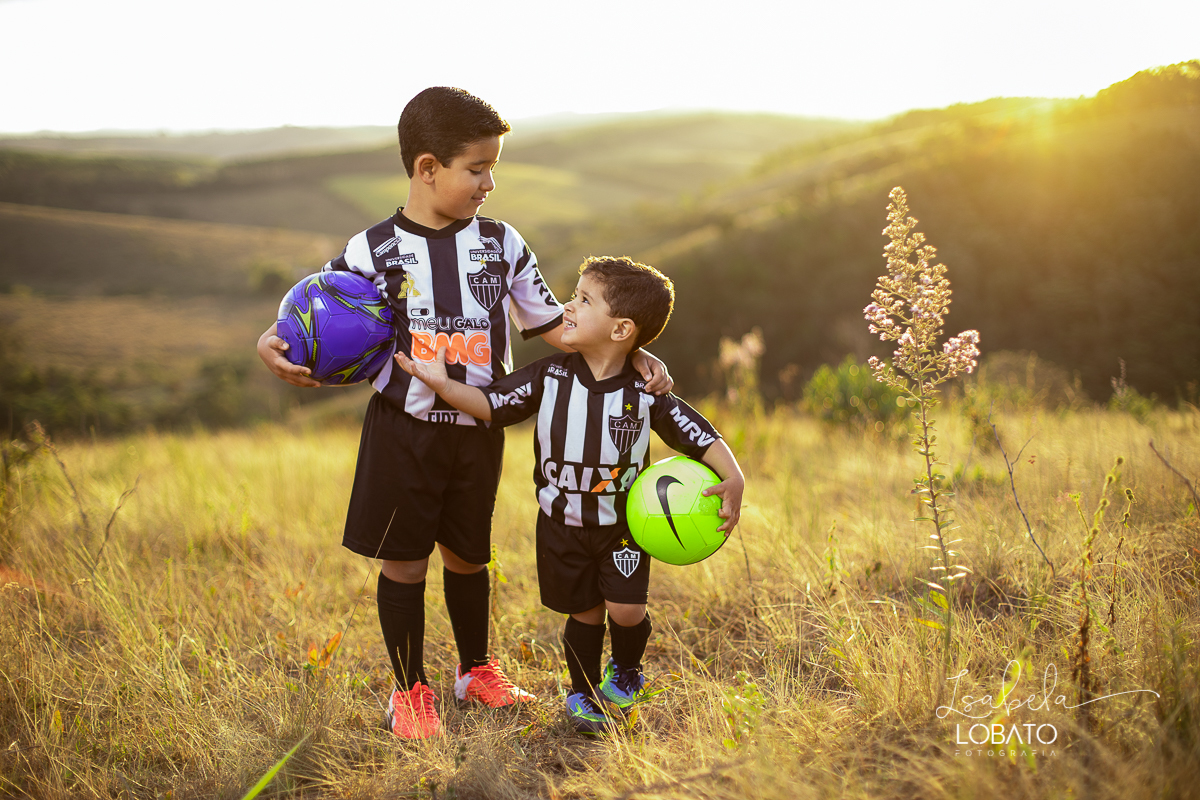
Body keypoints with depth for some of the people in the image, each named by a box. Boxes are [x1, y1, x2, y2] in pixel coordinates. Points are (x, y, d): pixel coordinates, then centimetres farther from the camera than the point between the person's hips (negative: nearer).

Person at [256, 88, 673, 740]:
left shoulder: (501, 244, 0)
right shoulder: (375, 251, -7)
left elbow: (554, 325, 4)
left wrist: (633, 355, -5)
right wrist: (271, 343, -19)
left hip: (477, 432, 2)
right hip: (402, 428, -2)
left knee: (466, 554, 16)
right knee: (402, 561, 6)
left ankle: (477, 670, 37)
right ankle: (410, 689, 24)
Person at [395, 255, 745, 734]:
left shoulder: (646, 394, -13)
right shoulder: (550, 377, -9)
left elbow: (702, 437, -9)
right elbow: (492, 404, -5)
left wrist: (733, 480, -22)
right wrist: (443, 384, -18)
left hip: (623, 522, -1)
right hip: (562, 523, 1)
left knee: (626, 609, -10)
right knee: (584, 613, 10)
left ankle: (626, 671, 25)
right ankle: (583, 692, 34)